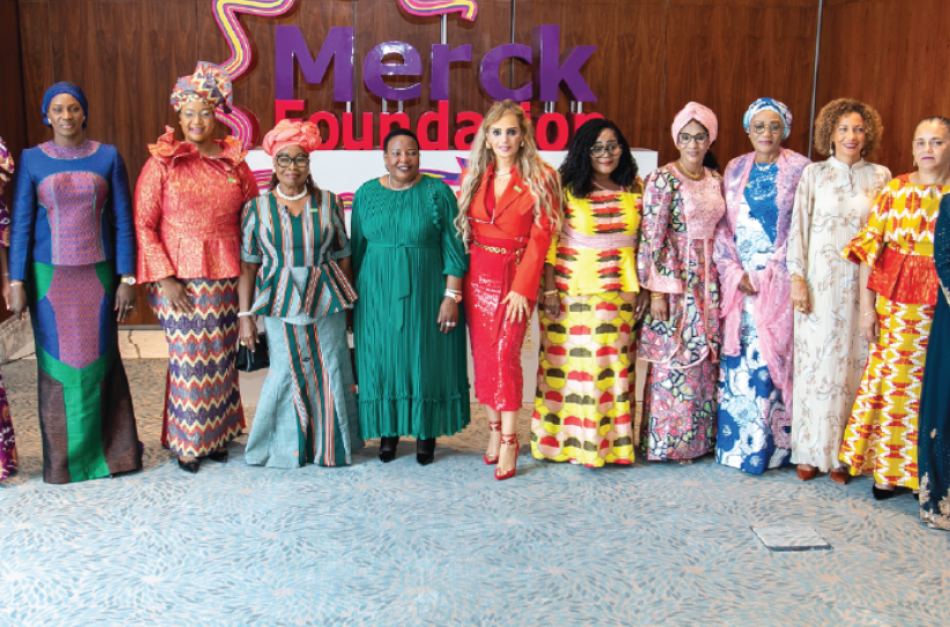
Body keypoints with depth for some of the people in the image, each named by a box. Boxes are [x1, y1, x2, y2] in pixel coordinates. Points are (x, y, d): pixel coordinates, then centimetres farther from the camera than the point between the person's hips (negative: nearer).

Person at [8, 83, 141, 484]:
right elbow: (21, 226, 1)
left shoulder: (108, 157, 2)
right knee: (57, 365, 5)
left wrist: (127, 279, -3)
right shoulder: (31, 161, 2)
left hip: (98, 276, 0)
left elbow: (123, 224, 2)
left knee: (100, 361, 4)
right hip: (49, 277, 0)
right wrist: (16, 282, -5)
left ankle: (111, 451, 18)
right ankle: (63, 459, 18)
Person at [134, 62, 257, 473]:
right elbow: (143, 224, -4)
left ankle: (217, 435, 24)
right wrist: (164, 278, -11)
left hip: (225, 277, 3)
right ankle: (188, 443, 17)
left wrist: (248, 271, 4)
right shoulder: (162, 162, -2)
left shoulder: (234, 162, 6)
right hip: (179, 277, -3)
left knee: (221, 357, 8)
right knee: (189, 358, 1)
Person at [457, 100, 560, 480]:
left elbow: (540, 237, -6)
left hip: (516, 276, -4)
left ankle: (509, 441, -3)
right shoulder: (473, 175, 9)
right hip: (478, 275, 4)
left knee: (505, 353, -11)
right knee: (483, 354, 5)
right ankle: (495, 430, 18)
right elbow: (461, 229, 10)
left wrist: (522, 287, -13)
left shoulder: (540, 178, -2)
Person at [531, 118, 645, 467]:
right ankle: (567, 440, 13)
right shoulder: (567, 189, -3)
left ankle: (614, 440, 17)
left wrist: (640, 288, 6)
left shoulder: (635, 188, 7)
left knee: (614, 365, 7)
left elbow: (643, 242, 11)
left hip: (620, 293, 3)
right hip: (573, 291, -3)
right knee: (571, 364, 2)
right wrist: (549, 290, -9)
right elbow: (549, 241, -4)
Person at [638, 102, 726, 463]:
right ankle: (667, 442, 11)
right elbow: (652, 237, -12)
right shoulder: (663, 179, -8)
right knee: (673, 360, -2)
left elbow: (722, 233, 16)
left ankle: (701, 437, 21)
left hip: (709, 280, 6)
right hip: (675, 278, -6)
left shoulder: (716, 180, 10)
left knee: (705, 360, 9)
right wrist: (657, 291, -15)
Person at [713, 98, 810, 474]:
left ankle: (770, 445, 6)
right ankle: (734, 441, 14)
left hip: (778, 281, -3)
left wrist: (767, 276, -9)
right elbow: (724, 225, 7)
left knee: (771, 359, -4)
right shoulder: (735, 169, 11)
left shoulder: (799, 169, 1)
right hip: (739, 280, 3)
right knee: (737, 361, 3)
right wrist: (735, 272, -6)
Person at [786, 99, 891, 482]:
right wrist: (797, 278, -5)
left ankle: (842, 453, 14)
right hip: (820, 281, -1)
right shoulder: (814, 174, 3)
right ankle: (811, 451, 12)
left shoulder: (880, 177, 6)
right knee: (815, 362, 1)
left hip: (861, 282, 1)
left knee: (853, 363, 3)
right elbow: (798, 227, 2)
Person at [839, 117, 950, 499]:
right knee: (892, 378, 4)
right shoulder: (894, 191, 2)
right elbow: (870, 249, 2)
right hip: (896, 301, 1)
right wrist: (867, 306, -2)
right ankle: (889, 469, 19)